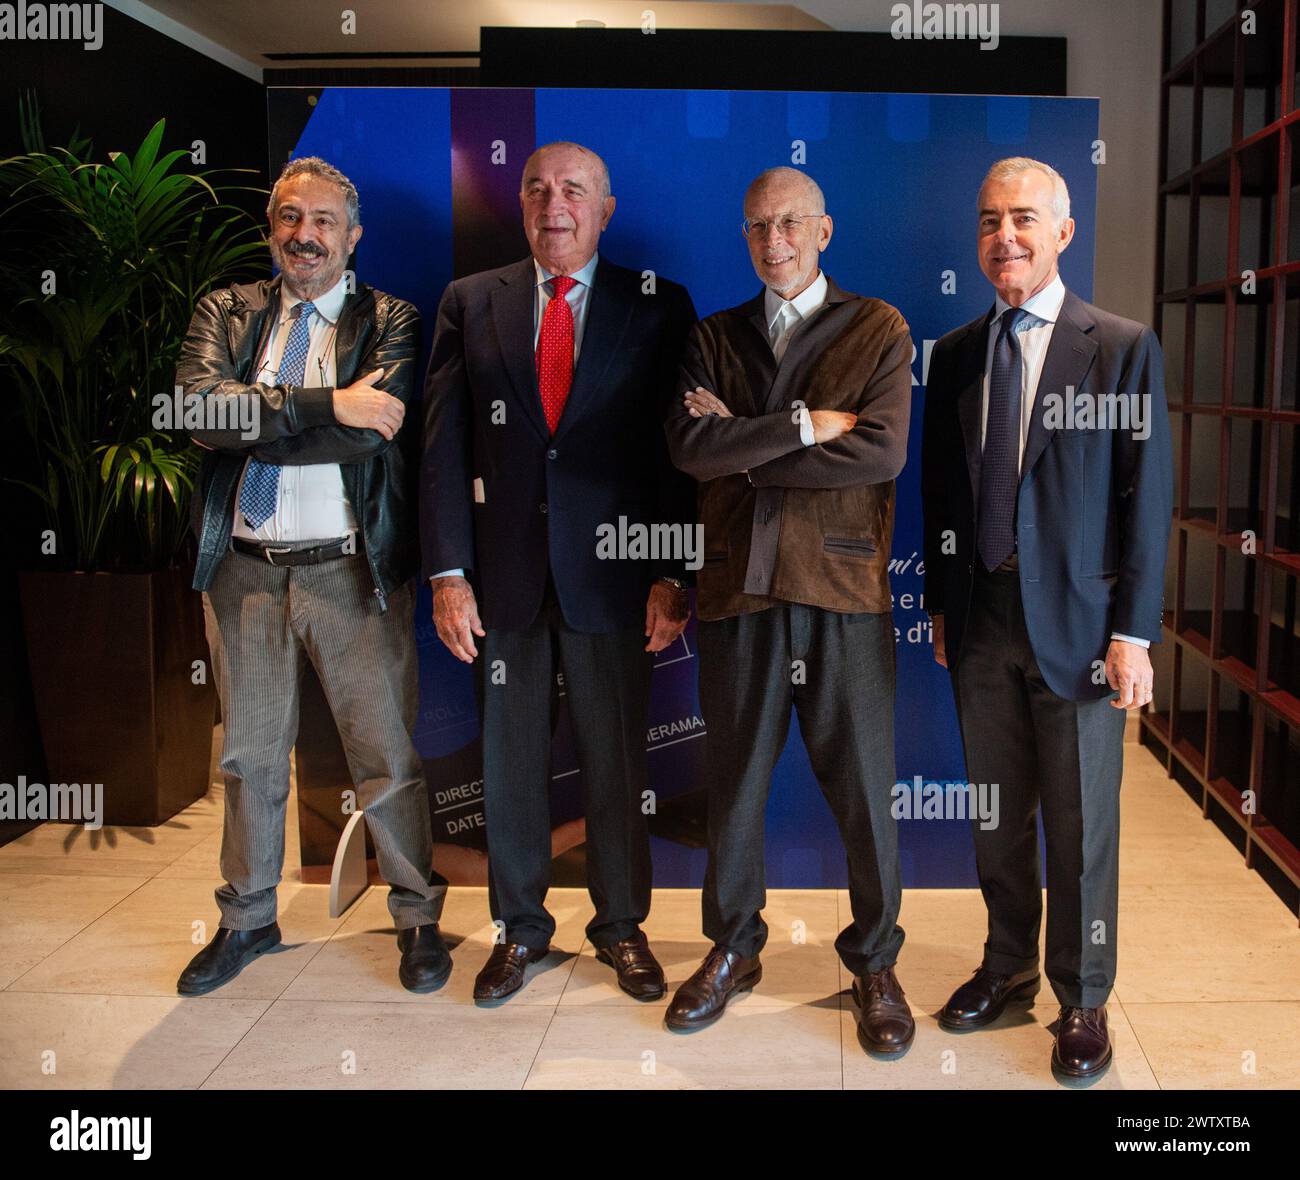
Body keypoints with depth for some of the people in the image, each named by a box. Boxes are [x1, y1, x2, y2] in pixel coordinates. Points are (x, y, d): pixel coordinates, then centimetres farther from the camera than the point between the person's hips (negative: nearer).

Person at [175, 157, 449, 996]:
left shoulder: (391, 322, 0)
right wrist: (326, 404, -18)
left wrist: (252, 416, -12)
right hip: (245, 569, 3)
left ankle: (419, 916, 22)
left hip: (351, 571, -3)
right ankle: (248, 919, 33)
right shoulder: (227, 313, 8)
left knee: (387, 754, 4)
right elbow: (201, 409, -12)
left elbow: (371, 431, -17)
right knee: (250, 754, 16)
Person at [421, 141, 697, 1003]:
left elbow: (679, 449, 0)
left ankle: (622, 925, 26)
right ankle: (521, 926, 27)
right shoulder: (470, 304, 8)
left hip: (612, 575, -1)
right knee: (511, 759, 10)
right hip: (504, 573, 2)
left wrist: (672, 576, -7)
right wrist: (449, 573, -4)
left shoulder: (659, 308, 3)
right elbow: (445, 447, 4)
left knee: (617, 761, 8)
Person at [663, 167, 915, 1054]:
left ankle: (875, 962, 23)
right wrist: (803, 426, -11)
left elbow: (882, 452, -11)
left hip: (844, 587, -2)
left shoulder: (879, 331, 4)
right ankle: (733, 948, 30)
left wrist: (745, 449, -7)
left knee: (864, 788, 5)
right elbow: (690, 447, -4)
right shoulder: (715, 338, 12)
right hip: (740, 588, 2)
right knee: (735, 781, 11)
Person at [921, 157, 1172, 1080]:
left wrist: (1134, 635, -10)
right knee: (997, 812, 14)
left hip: (1076, 622, -3)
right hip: (981, 620, 4)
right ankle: (1009, 966, 33)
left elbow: (1148, 499, -6)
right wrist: (940, 605, 8)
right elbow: (941, 491, 11)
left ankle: (1083, 999, 23)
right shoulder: (956, 354, 7)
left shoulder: (1123, 348, -4)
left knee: (1081, 824, 6)